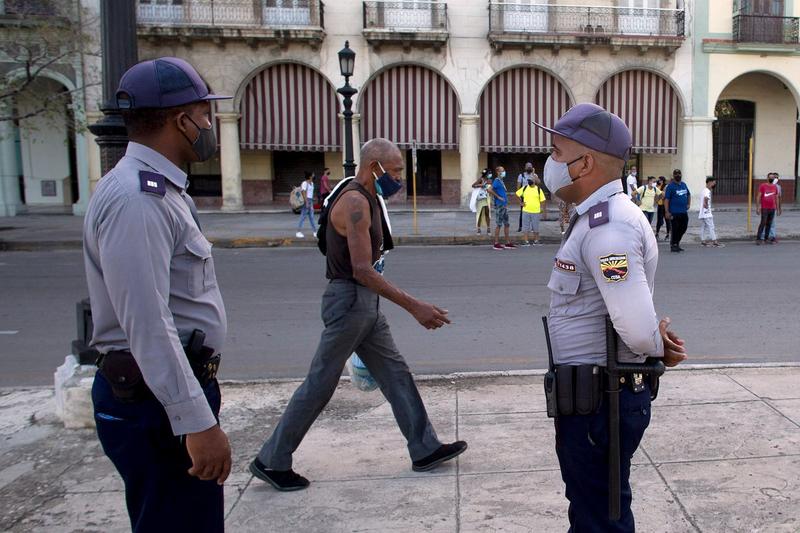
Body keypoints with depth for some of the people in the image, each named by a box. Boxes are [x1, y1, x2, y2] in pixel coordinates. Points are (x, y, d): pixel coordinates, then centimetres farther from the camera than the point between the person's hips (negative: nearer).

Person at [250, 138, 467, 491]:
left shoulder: (366, 200, 14)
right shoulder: (355, 202, -18)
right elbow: (362, 271, -25)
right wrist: (414, 306, -26)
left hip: (365, 304, 10)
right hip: (350, 301, -10)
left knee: (396, 375, 13)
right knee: (320, 385, -1)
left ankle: (425, 450, 22)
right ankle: (271, 461, 12)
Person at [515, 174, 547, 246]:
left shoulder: (538, 189, 0)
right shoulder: (524, 188, 4)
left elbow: (542, 200, 1)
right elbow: (517, 194, 13)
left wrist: (542, 209, -5)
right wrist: (521, 202, 6)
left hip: (536, 211, -1)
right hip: (526, 211, 1)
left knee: (535, 227, 8)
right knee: (526, 227, 4)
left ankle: (536, 241, 20)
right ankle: (527, 241, 9)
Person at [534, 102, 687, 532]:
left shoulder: (608, 227, -24)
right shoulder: (597, 218, 10)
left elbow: (638, 329, -32)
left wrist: (656, 347, -10)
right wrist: (658, 343, -1)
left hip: (600, 401, -10)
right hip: (591, 395, 10)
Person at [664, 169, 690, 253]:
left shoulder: (684, 185, 13)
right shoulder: (670, 186, -7)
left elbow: (688, 194, 30)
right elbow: (666, 199, -12)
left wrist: (689, 204, 15)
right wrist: (667, 212, -19)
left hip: (684, 212, 7)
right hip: (674, 212, -7)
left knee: (683, 228, 10)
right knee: (675, 229, -3)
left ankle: (676, 242, 26)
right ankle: (673, 245, 8)